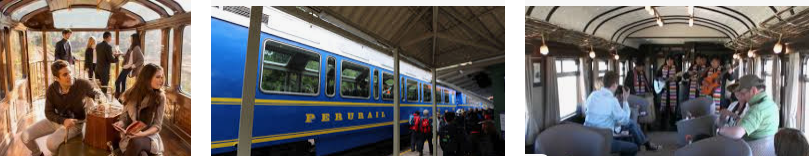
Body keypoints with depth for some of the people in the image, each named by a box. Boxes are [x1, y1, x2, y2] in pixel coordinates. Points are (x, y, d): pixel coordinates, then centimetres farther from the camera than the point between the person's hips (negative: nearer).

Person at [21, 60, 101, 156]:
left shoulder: (83, 84, -22)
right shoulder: (51, 89, -12)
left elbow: (98, 95, -5)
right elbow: (49, 112, -6)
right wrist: (63, 121, -26)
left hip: (75, 123, -4)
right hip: (56, 120, 5)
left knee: (51, 143, -28)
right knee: (25, 136, -3)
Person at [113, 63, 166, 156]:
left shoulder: (160, 97, -6)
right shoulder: (132, 94, 2)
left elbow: (157, 125, -8)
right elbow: (125, 117, 7)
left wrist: (142, 133, -25)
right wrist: (120, 123, -17)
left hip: (149, 136, -1)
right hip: (130, 136, 2)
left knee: (136, 142, -36)